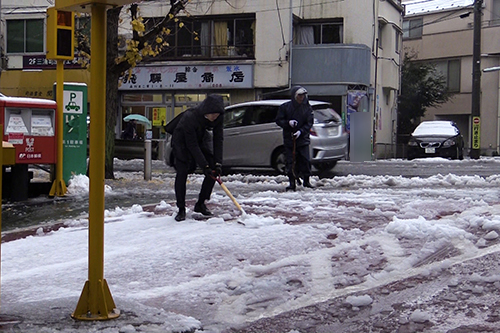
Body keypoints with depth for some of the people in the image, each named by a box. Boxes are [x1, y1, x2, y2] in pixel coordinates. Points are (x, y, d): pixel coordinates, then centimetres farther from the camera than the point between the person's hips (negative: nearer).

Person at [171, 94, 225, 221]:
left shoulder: (218, 118, -22)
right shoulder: (190, 117, -37)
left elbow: (218, 140, -16)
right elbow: (192, 145, -33)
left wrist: (218, 163, -24)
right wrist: (204, 165, -34)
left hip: (201, 140, 5)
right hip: (182, 141, -5)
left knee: (214, 171, -6)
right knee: (182, 172, -19)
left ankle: (200, 204, 7)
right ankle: (181, 209, -10)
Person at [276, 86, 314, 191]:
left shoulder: (307, 108, 2)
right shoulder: (285, 107, 1)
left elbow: (309, 123, 0)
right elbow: (278, 120, 2)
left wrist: (301, 131, -16)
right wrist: (288, 122, -16)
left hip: (303, 139, 0)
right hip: (289, 139, 0)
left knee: (305, 160, -4)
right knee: (291, 162, -1)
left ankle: (306, 181, 13)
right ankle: (292, 183, 5)